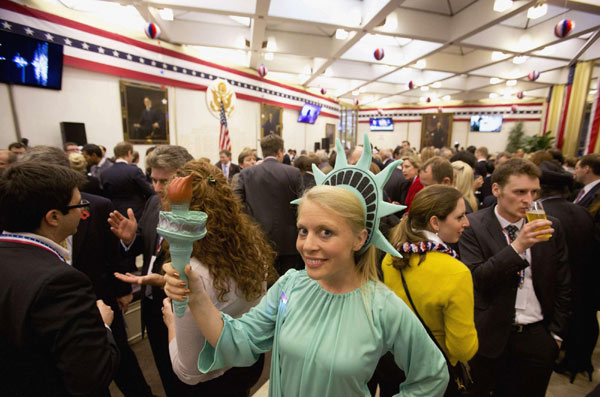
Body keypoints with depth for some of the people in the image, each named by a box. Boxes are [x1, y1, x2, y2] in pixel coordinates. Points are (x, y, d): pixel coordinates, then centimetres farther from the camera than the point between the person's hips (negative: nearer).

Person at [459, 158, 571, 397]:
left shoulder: (551, 227, -1)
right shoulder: (473, 226, -14)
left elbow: (562, 286, 7)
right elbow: (475, 279, -21)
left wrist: (556, 333, 6)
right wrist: (518, 246, -28)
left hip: (537, 336, 3)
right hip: (489, 336, -3)